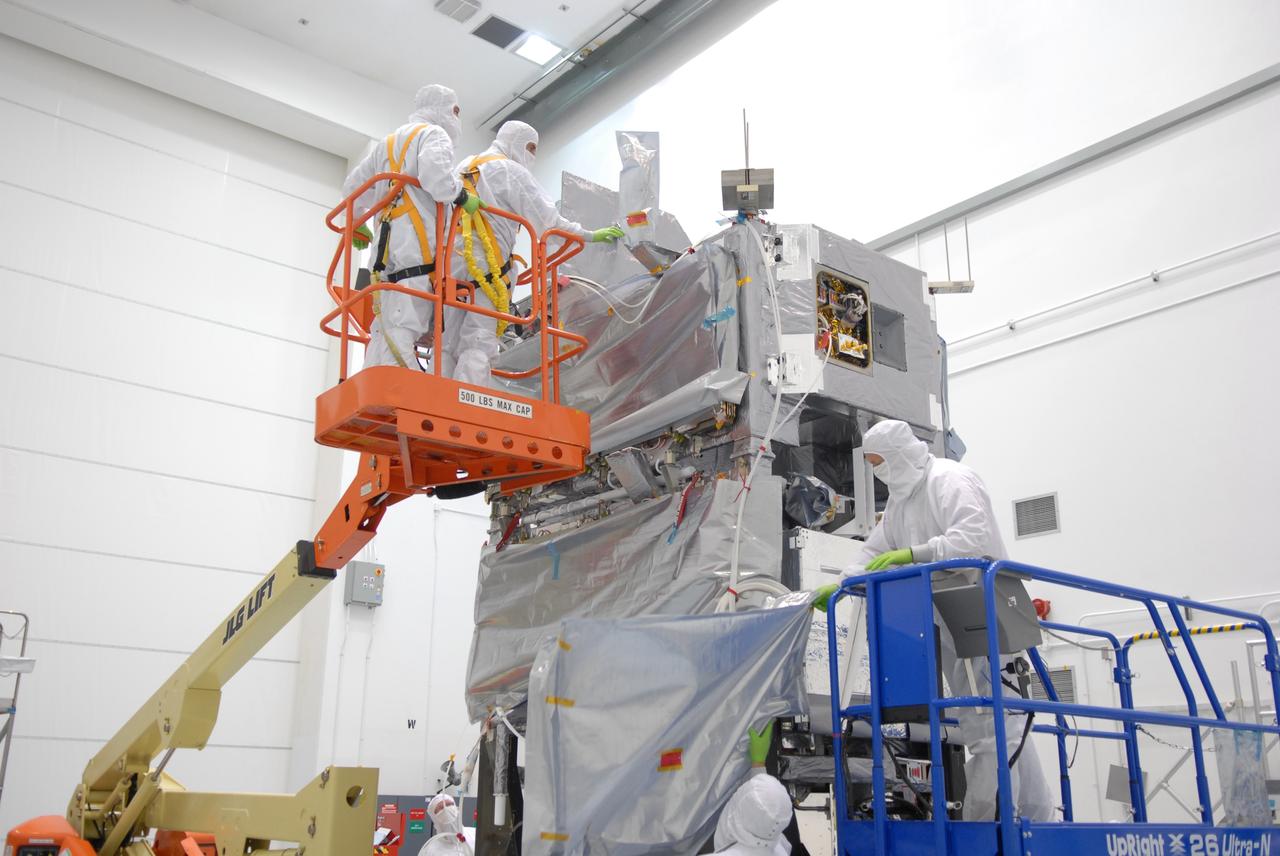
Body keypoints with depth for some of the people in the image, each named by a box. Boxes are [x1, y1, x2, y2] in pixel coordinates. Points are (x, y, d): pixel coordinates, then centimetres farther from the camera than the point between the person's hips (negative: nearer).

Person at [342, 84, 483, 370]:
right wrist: (461, 196, -2)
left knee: (386, 329, 2)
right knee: (401, 329, -20)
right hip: (415, 245, -8)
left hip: (387, 246, 8)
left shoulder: (387, 143, 33)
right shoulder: (433, 134, 7)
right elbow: (434, 174, -16)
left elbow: (352, 187, 36)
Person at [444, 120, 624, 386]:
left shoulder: (464, 167, 26)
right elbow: (548, 220, -3)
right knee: (478, 345, -13)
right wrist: (591, 235, 3)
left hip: (449, 264, 8)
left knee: (450, 345, 7)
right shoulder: (510, 170, 1)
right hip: (484, 266, -8)